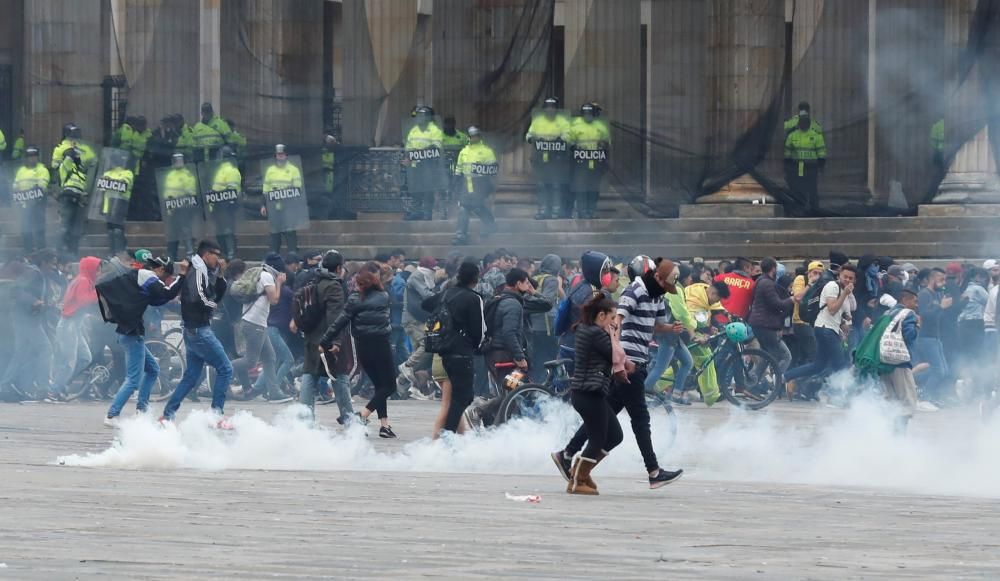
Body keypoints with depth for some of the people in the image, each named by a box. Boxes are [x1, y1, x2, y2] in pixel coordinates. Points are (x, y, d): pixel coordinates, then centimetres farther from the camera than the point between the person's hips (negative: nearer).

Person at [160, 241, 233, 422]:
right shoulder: (197, 272, -13)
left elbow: (217, 296, 19)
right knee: (225, 369, -5)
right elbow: (198, 298, -25)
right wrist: (212, 305, -8)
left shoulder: (204, 273, 16)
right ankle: (217, 413, -7)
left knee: (191, 377, 11)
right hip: (199, 330, -10)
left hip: (193, 332, 10)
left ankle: (168, 415, 10)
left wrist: (220, 275, 9)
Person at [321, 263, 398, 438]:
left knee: (379, 384, 15)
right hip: (381, 345, -3)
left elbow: (340, 322, -8)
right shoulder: (384, 297, -3)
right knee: (389, 385, 5)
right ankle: (363, 414, -14)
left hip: (362, 348, 3)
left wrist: (325, 342, -5)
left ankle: (385, 424, 7)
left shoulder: (354, 299, -4)